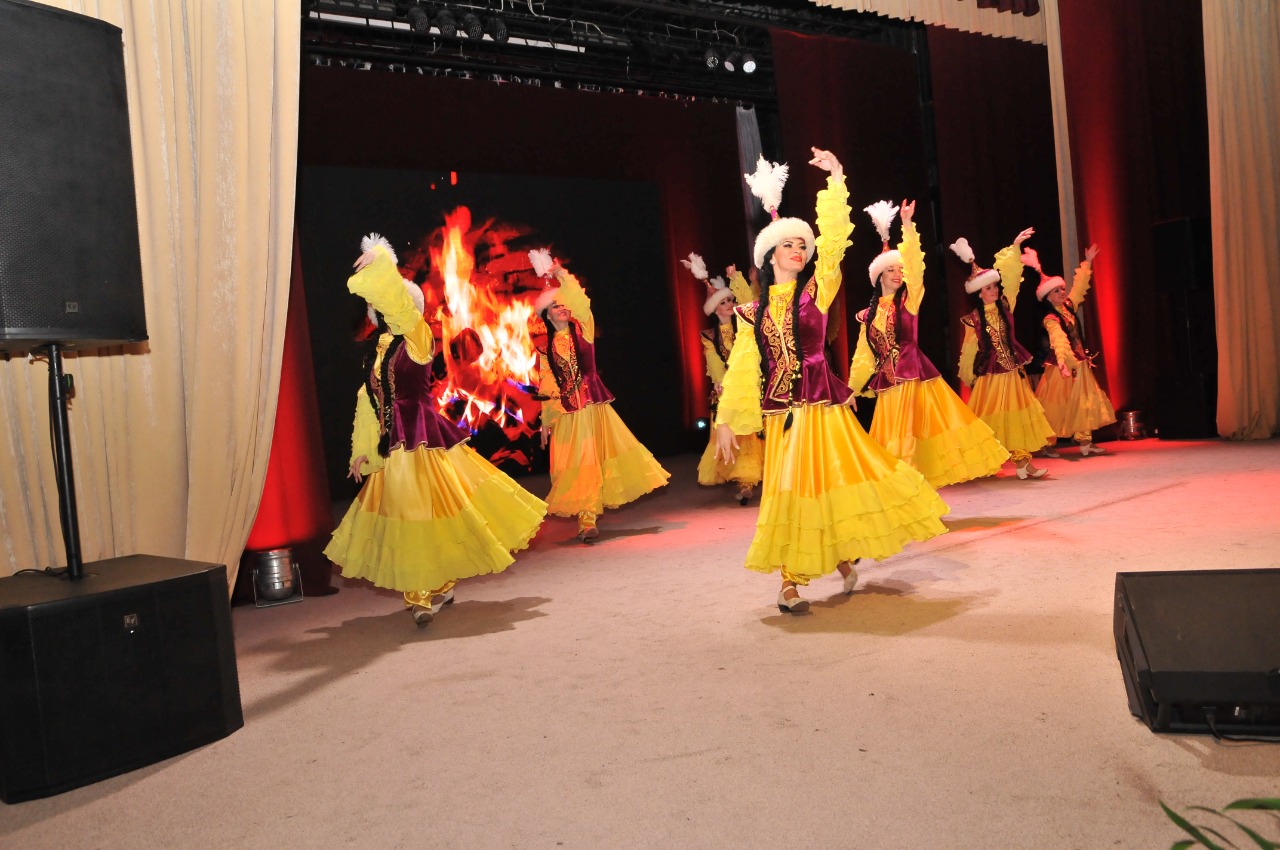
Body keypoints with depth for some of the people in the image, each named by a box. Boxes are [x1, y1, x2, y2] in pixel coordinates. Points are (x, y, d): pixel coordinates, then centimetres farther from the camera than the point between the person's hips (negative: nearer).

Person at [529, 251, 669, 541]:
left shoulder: (582, 329, 5)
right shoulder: (545, 346, 8)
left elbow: (582, 303, -14)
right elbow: (546, 386, 10)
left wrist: (561, 275, -21)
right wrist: (545, 421, 8)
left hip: (593, 404, 0)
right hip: (565, 411, 0)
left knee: (604, 456, -3)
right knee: (577, 465, -2)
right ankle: (586, 519, 1)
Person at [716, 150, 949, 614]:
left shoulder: (816, 290, 2)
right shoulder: (755, 310, 7)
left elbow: (834, 241, -10)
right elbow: (741, 367, 8)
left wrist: (836, 180, -14)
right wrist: (726, 419, 5)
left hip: (822, 404, -2)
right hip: (779, 411, 2)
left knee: (835, 480, -1)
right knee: (791, 490, 4)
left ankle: (841, 554, 25)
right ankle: (791, 581, 13)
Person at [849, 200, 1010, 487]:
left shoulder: (908, 300, 3)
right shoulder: (869, 314, 9)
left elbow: (915, 264, -11)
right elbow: (864, 354, 13)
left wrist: (907, 224, -20)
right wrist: (854, 387, 13)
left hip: (914, 372, -2)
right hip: (887, 379, 3)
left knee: (924, 426, -3)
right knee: (895, 433, 6)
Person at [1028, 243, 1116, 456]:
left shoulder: (1069, 306, 6)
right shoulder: (1050, 319, -15)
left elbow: (1080, 286, 17)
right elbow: (1059, 340, -30)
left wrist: (1087, 263, 17)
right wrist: (1065, 362, -43)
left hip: (1080, 362, 8)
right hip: (1062, 365, -7)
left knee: (1084, 402, 5)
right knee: (1058, 404, -2)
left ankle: (1085, 441, 9)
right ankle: (1048, 444, 7)